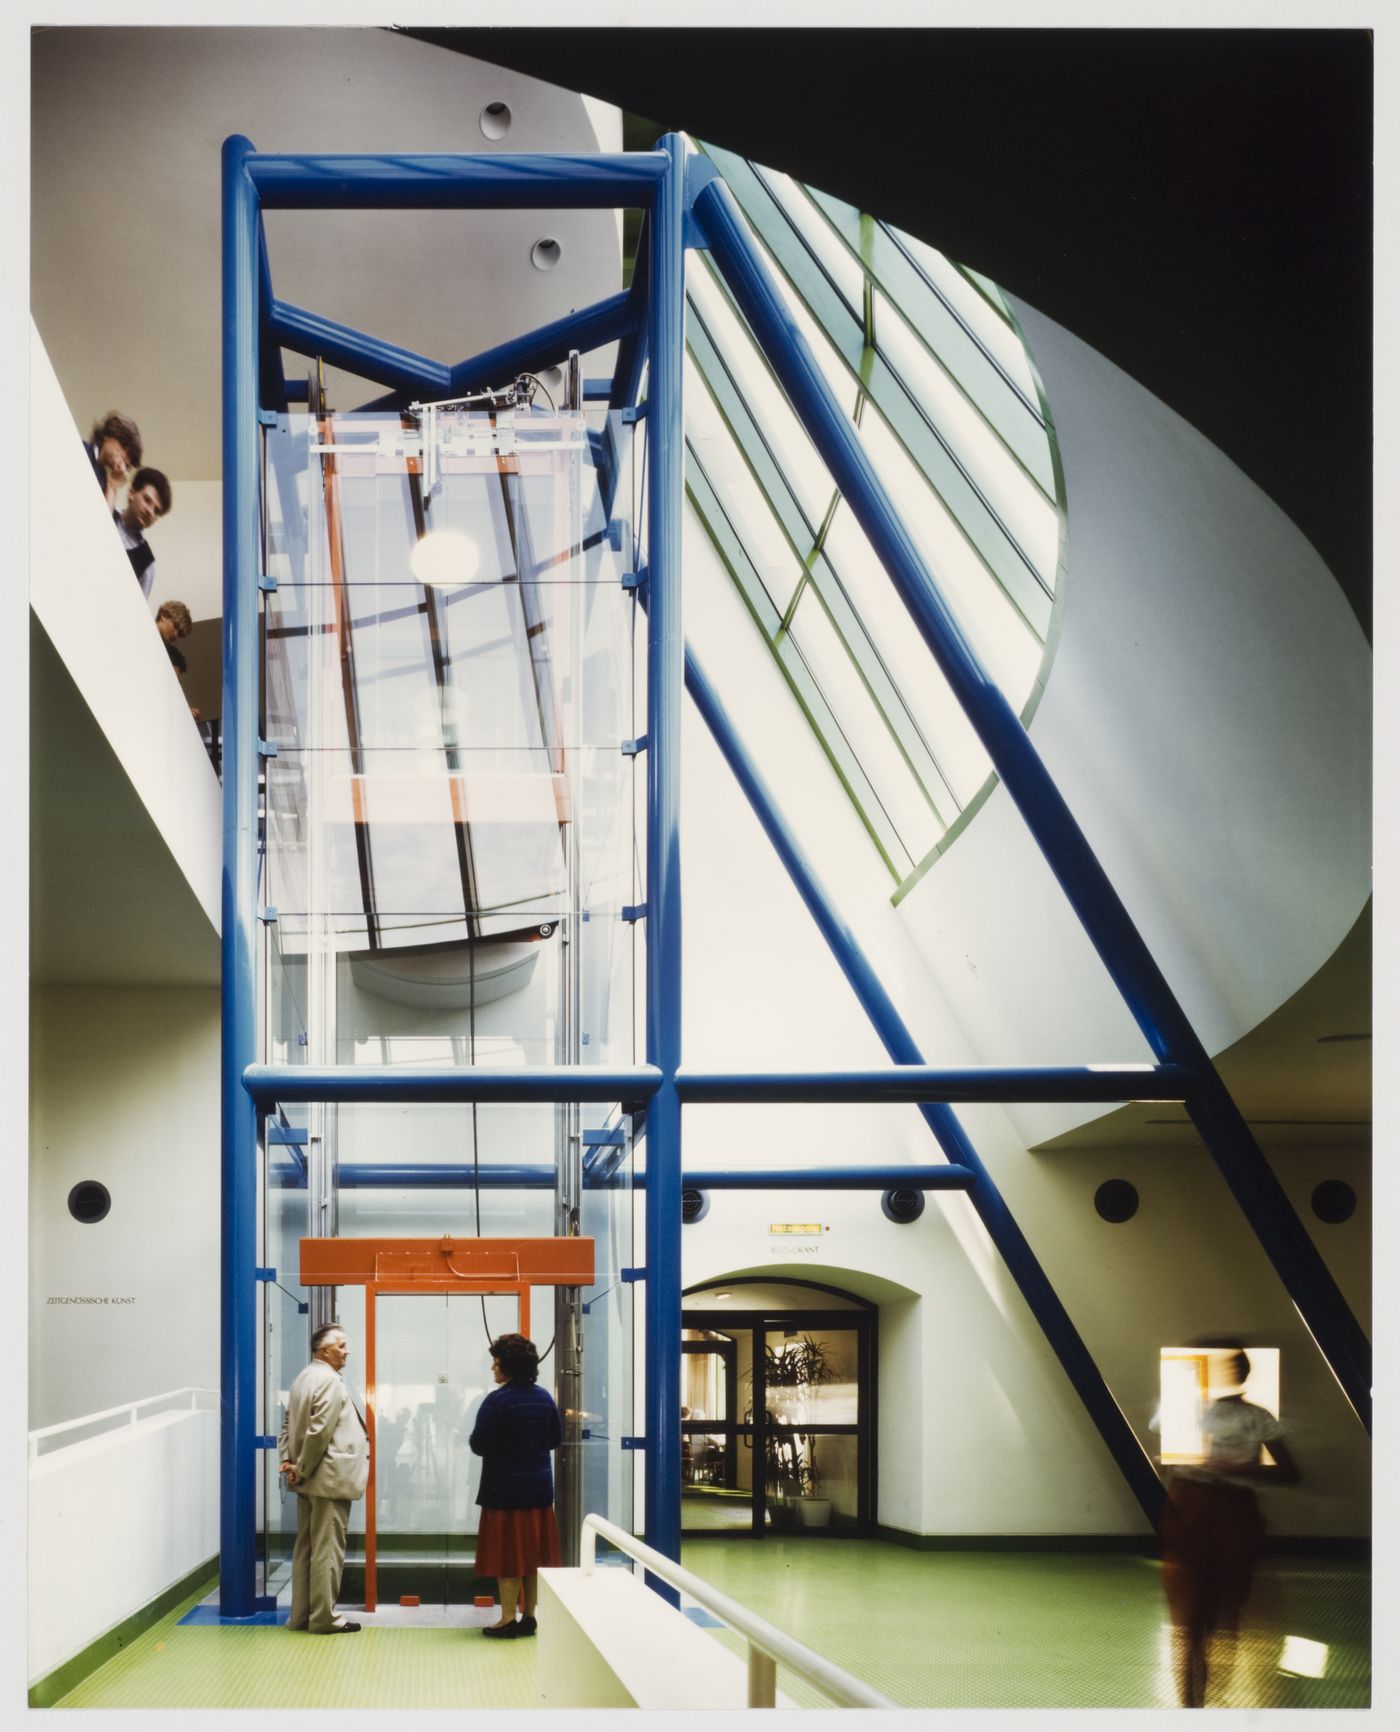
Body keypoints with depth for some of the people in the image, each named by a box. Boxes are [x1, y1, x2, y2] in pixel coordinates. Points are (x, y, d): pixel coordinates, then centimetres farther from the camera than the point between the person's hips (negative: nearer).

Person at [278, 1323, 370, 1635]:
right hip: (330, 1479, -9)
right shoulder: (330, 1381, -16)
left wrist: (287, 1461, 5)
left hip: (309, 1481, 9)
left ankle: (301, 1615, 17)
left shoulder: (302, 1378, 13)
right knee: (328, 1549, -4)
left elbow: (288, 1425, 14)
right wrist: (302, 1469, -14)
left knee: (305, 1547, 12)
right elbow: (319, 1432, -23)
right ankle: (323, 1618, -2)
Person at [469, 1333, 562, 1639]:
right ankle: (529, 1616, 16)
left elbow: (479, 1446, -17)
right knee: (534, 1554, 12)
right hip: (540, 1487, 6)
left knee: (507, 1556, 1)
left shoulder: (497, 1401, -17)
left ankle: (508, 1619, 4)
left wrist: (502, 1444, 3)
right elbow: (556, 1439, 12)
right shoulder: (544, 1398, 2)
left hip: (505, 1490, -6)